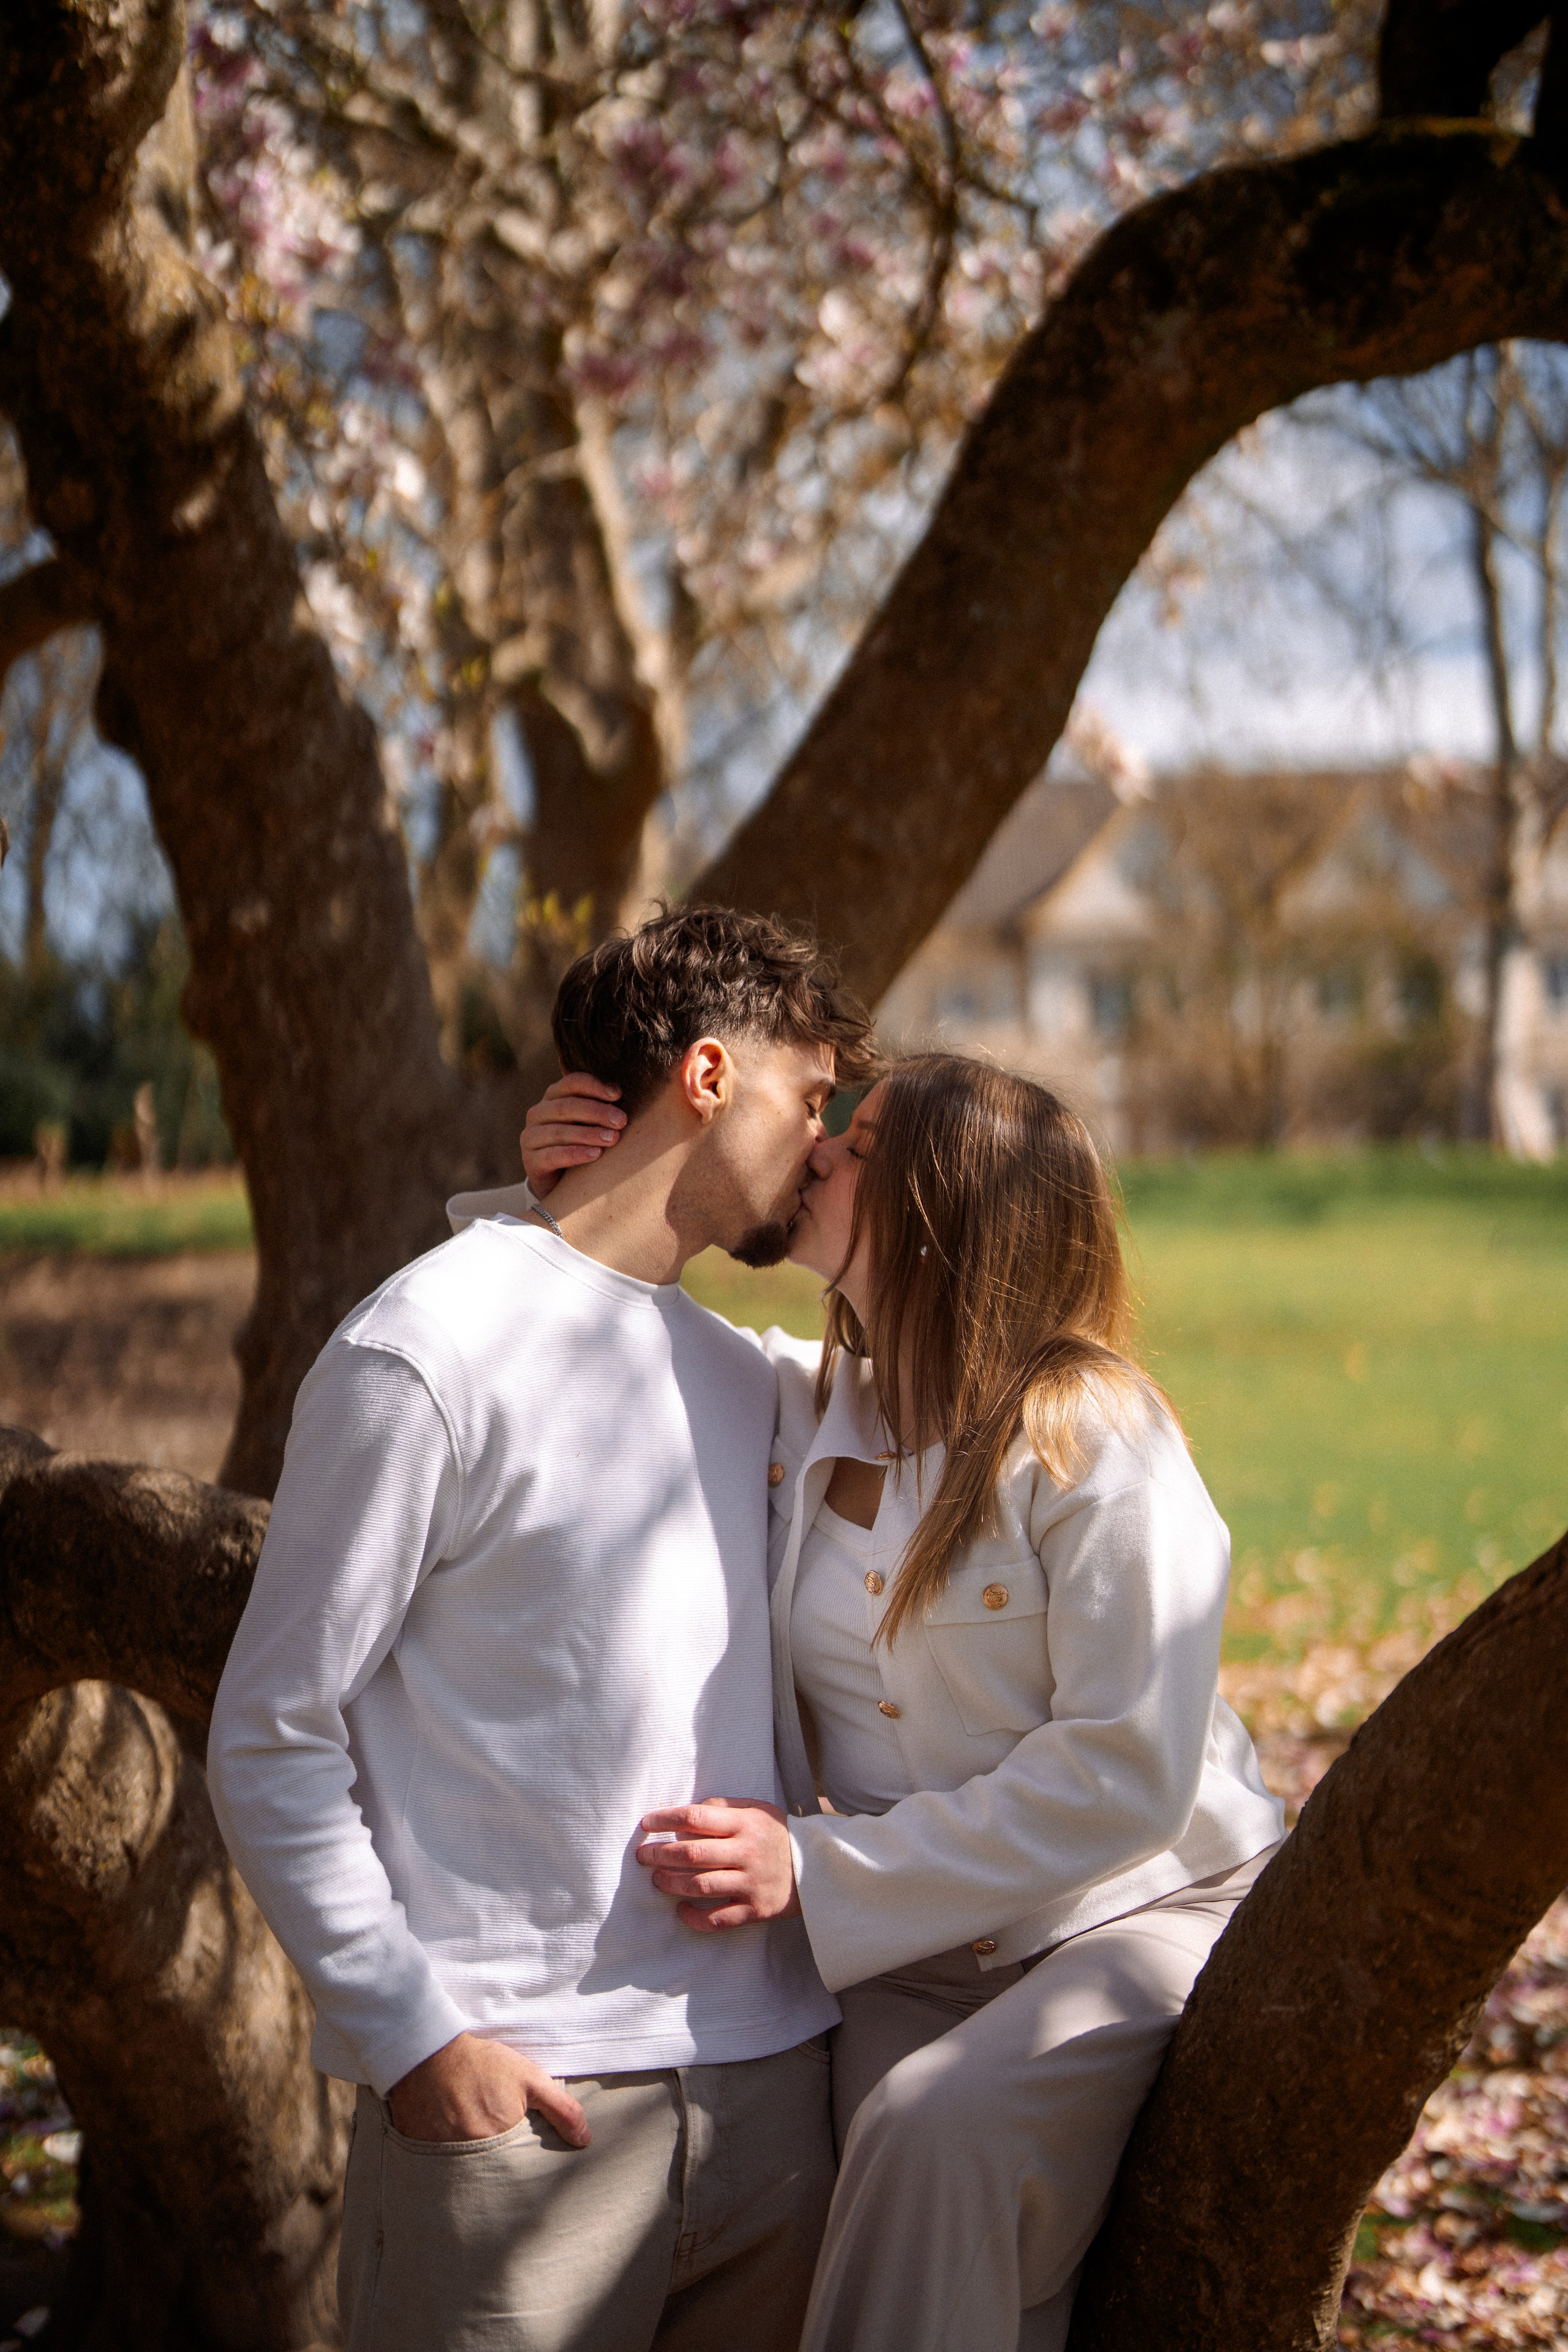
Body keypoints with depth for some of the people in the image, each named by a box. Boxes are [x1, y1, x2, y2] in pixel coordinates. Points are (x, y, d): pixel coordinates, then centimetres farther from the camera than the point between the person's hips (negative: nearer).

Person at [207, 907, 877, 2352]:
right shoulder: (429, 1353, -8)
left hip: (772, 2080, 7)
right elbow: (272, 1742, -7)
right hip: (521, 2100, -6)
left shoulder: (742, 1376, 15)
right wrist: (414, 2030, -13)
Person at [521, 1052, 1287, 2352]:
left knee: (941, 2129, -33)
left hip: (1131, 1919, -4)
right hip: (905, 1956, 4)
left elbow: (1126, 1776, -19)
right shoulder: (802, 1404, 5)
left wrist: (818, 1869, -22)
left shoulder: (1093, 1439, -14)